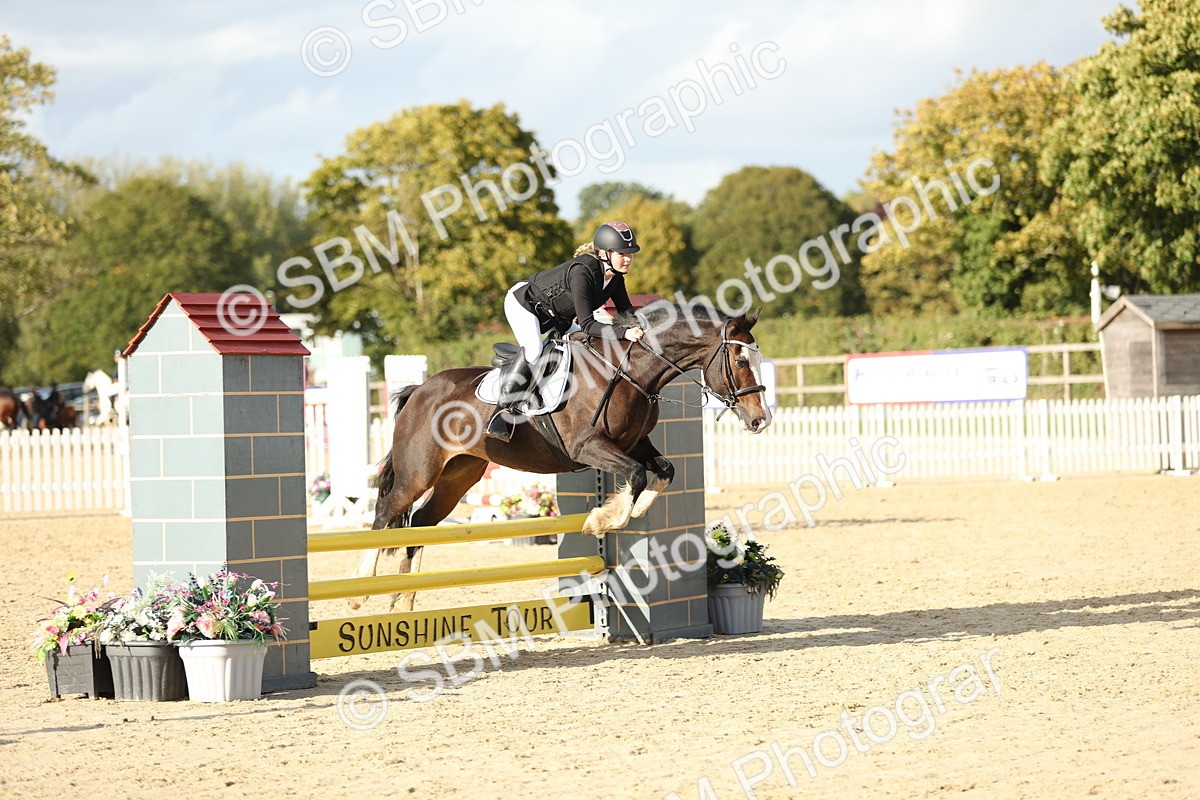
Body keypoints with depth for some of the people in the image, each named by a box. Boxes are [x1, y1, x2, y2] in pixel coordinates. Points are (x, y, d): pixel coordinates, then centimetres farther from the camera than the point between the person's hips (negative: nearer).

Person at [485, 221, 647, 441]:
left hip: (554, 314, 10)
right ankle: (502, 412, -30)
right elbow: (587, 325, -40)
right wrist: (624, 333, -50)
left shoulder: (614, 277, -11)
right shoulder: (582, 273, -37)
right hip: (522, 302, -10)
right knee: (533, 350, -31)